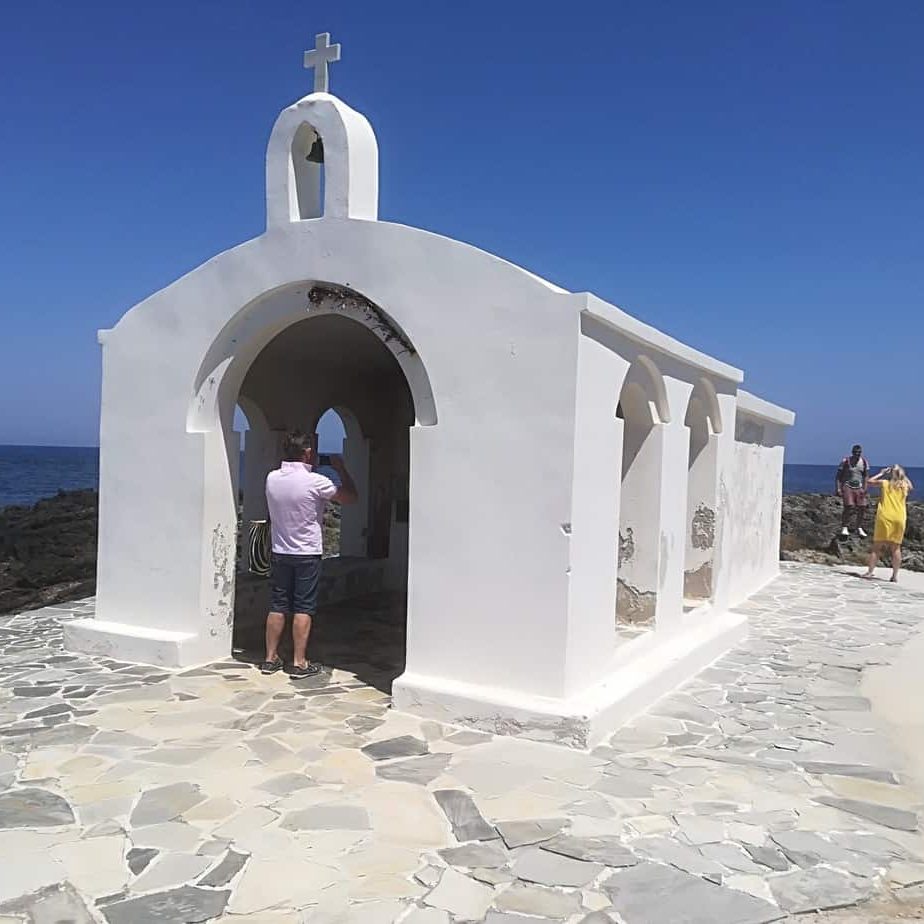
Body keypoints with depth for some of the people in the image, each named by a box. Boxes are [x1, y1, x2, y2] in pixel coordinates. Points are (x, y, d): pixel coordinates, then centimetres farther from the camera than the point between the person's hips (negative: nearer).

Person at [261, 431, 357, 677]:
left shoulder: (271, 478, -1)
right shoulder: (315, 482, -17)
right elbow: (350, 497, -6)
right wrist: (340, 469, 6)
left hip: (280, 552, 5)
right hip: (307, 554, -5)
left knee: (277, 606, 10)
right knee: (303, 609, 0)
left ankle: (271, 658, 17)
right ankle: (299, 663, 4)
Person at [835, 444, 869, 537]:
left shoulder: (864, 462, 4)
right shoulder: (845, 461, -6)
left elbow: (866, 477, 6)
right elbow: (838, 476, -5)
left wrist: (864, 489, -6)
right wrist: (837, 488, -13)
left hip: (859, 488, 4)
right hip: (847, 487, -4)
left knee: (862, 508, -1)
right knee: (849, 507, -18)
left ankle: (859, 528, 14)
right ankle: (844, 527, -10)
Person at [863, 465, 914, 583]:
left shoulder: (885, 483, 1)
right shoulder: (905, 486, 7)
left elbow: (870, 481, 16)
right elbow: (911, 487, 32)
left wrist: (881, 473, 21)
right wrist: (904, 477, 28)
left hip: (884, 517, -1)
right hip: (899, 519, 2)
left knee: (877, 546, 3)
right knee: (896, 547, 6)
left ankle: (870, 572, -1)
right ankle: (895, 576, 5)